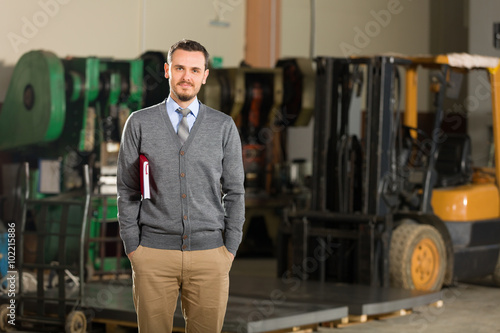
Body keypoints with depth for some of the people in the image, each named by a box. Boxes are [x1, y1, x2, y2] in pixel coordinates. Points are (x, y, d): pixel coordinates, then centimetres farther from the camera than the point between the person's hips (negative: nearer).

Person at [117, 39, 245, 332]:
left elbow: (235, 191, 8)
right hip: (154, 254, 0)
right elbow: (127, 190, 5)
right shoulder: (139, 123, 4)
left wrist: (230, 249, 1)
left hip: (209, 254, 1)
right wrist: (133, 248, -1)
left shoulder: (224, 126, 6)